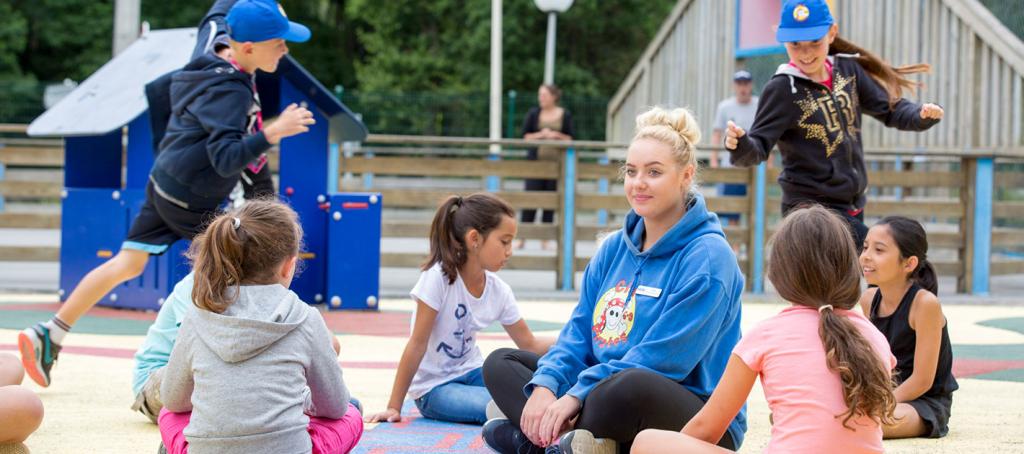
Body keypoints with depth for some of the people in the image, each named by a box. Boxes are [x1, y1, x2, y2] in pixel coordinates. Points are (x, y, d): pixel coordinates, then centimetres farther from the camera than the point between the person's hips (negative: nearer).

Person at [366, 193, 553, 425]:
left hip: (471, 373, 6)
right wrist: (394, 407, -17)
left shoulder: (500, 291, -2)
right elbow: (417, 344, -19)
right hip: (433, 387, -6)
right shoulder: (439, 278, -20)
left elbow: (530, 345, 7)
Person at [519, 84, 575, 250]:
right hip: (535, 161, -1)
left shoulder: (565, 115, 4)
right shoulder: (533, 114, 4)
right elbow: (525, 136, 3)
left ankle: (545, 239, 9)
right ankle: (522, 239, -4)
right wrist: (540, 135, -13)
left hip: (556, 162, 1)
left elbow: (570, 138, 5)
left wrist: (556, 135, -12)